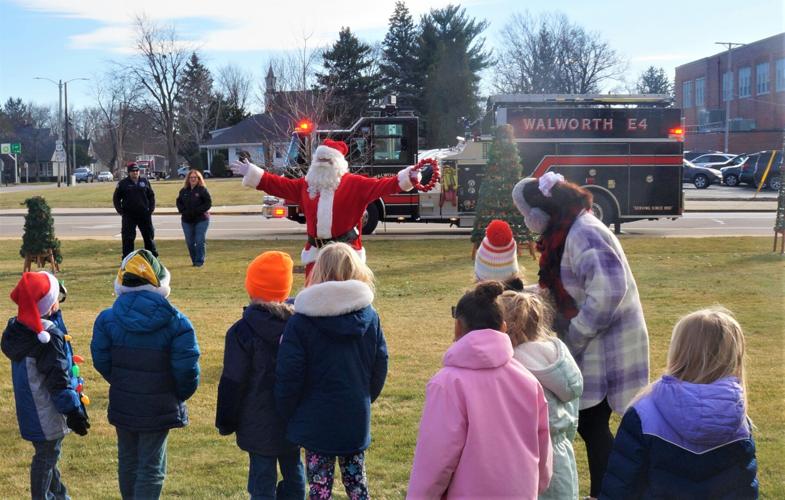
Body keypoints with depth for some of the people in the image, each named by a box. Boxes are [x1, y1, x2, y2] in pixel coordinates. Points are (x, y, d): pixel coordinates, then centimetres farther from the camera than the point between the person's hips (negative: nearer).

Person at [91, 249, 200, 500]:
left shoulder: (107, 319, -9)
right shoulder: (175, 323, -16)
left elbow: (101, 361, -4)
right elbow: (187, 369, -15)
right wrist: (180, 395, 5)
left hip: (122, 406, 3)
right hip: (158, 410, -3)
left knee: (127, 461, 21)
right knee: (151, 469, 6)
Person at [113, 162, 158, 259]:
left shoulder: (145, 182, 7)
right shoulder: (123, 184, 0)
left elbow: (151, 196, 14)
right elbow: (116, 198, 5)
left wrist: (151, 209, 3)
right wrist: (121, 211, -4)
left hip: (145, 215, 2)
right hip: (129, 217, -2)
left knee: (149, 236, 8)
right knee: (128, 239, -2)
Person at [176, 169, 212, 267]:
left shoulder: (202, 190, -4)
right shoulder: (184, 191, 9)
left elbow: (208, 203, -8)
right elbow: (179, 202, 14)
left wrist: (197, 210, -15)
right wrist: (183, 211, -4)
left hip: (201, 219, -4)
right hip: (187, 220, 5)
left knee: (199, 241, -7)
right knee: (190, 242, 6)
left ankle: (200, 261, 0)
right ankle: (194, 261, 17)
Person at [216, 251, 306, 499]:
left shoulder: (242, 332, -14)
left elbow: (232, 383, -11)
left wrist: (225, 422, 1)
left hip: (259, 425, -4)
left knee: (262, 479, 3)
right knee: (293, 473, 17)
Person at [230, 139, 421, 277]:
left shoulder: (354, 184, -1)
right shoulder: (306, 185, 13)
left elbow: (381, 186, -11)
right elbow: (278, 184, 16)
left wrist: (407, 178, -24)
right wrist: (251, 172, 15)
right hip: (315, 253, 5)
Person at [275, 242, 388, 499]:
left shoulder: (301, 321, -14)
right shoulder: (370, 317, -2)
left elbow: (288, 377, -12)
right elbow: (380, 367, 5)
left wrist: (287, 414, 3)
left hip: (316, 422, -3)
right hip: (357, 420, 4)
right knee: (356, 479, 17)